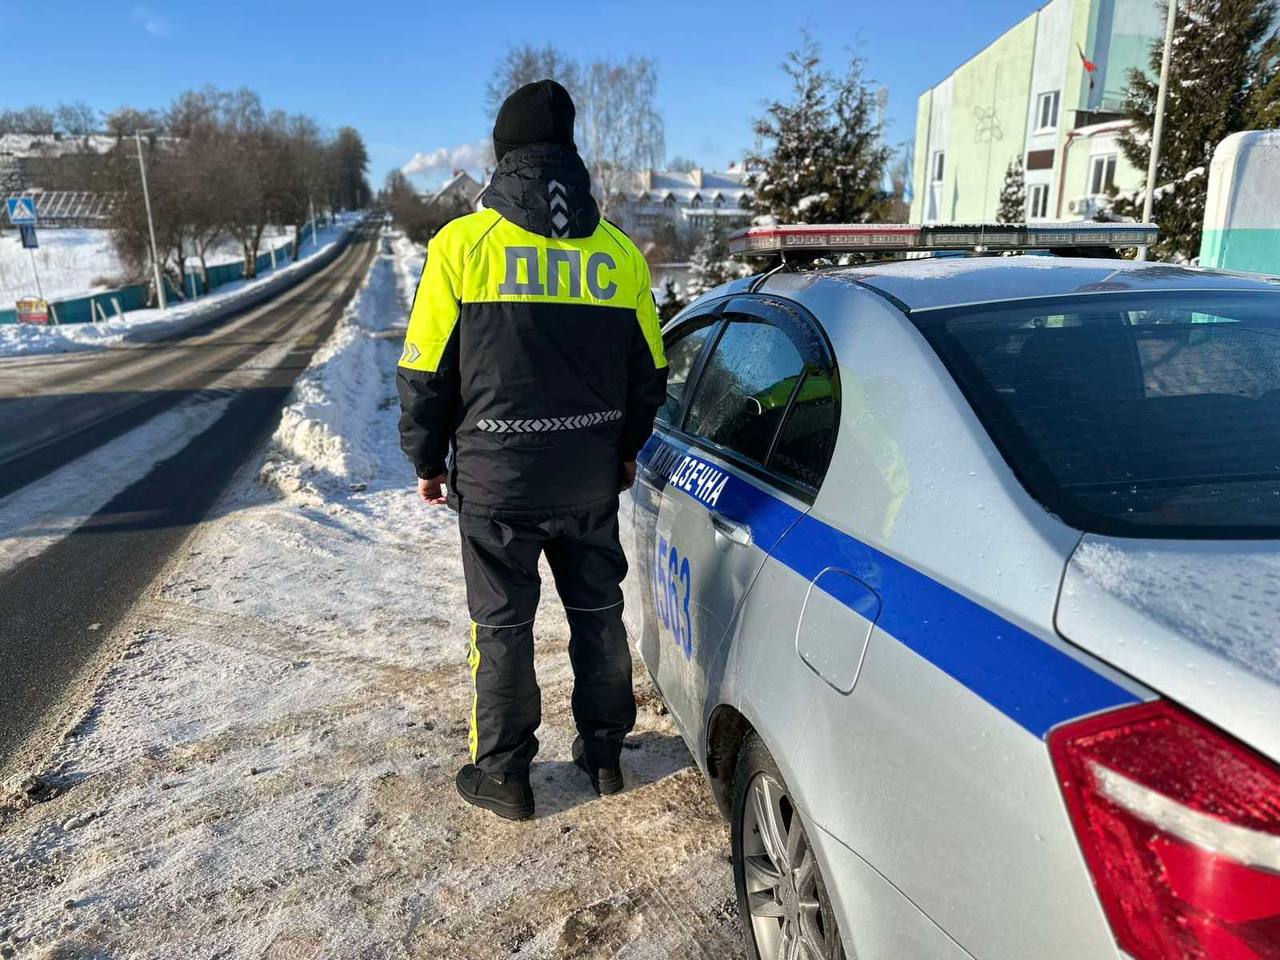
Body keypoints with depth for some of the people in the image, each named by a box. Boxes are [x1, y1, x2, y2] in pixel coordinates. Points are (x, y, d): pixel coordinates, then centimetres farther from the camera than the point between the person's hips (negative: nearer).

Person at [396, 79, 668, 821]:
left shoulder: (463, 244, -9)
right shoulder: (619, 251, 1)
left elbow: (426, 371, -7)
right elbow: (649, 372, 8)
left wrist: (429, 460, 7)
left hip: (496, 473, -3)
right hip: (591, 473, 3)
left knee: (503, 622, 10)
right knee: (598, 608, 18)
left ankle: (503, 775, 23)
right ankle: (605, 752, 33)